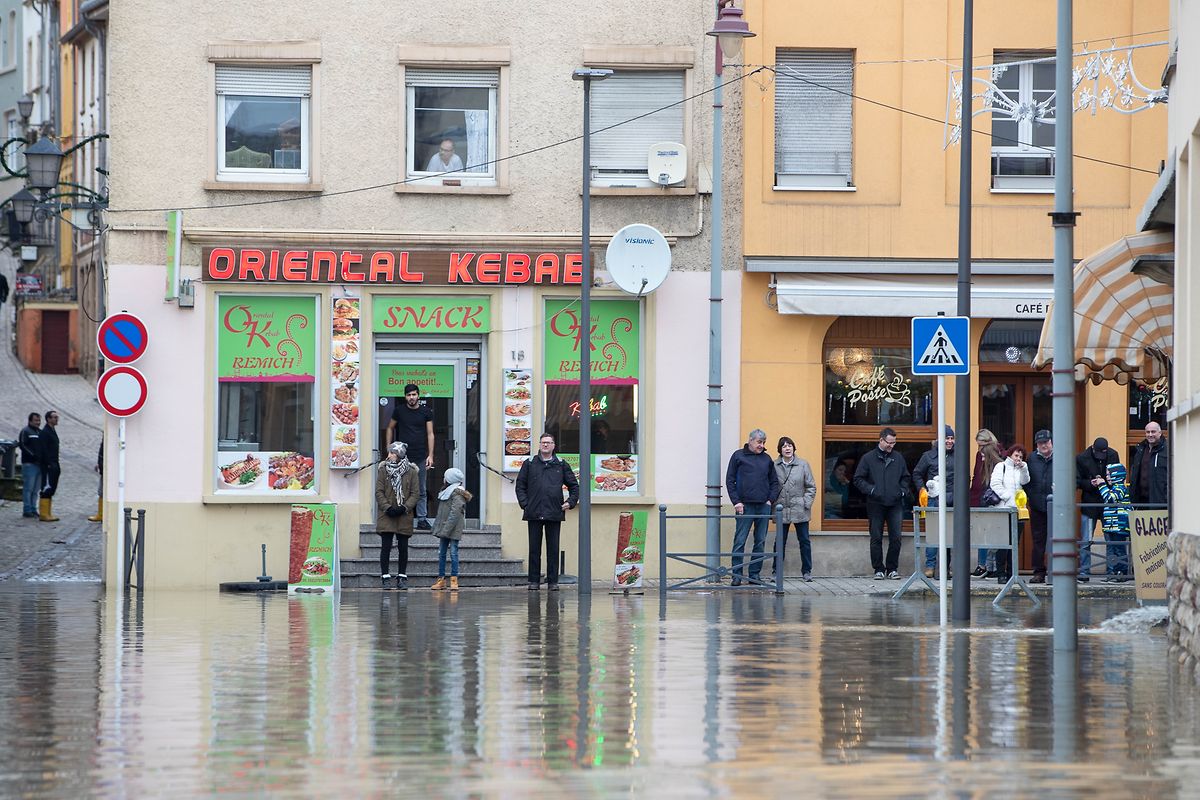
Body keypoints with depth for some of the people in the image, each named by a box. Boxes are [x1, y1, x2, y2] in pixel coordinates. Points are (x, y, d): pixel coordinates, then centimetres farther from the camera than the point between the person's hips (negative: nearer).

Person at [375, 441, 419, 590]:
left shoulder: (411, 471, 3)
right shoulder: (383, 469, 3)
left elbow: (415, 493, 1)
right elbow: (379, 492, 0)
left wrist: (404, 508, -12)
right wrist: (388, 508, -13)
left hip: (404, 516, 1)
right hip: (386, 516, -1)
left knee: (403, 547, 4)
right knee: (386, 546, -4)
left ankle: (402, 577, 12)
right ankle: (384, 577, 0)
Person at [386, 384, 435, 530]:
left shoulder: (426, 412, 3)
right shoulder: (399, 410, 4)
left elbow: (430, 434, 3)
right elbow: (390, 428, 16)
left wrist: (430, 455, -4)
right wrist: (389, 448, 8)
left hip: (421, 457, 0)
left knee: (422, 491, 4)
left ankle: (422, 520, 8)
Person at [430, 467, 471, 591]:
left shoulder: (457, 493, -10)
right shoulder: (446, 492, 17)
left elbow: (455, 513, -19)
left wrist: (446, 529, -22)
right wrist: (438, 527, 13)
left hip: (453, 530, -9)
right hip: (444, 530, 9)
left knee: (453, 553, -7)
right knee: (441, 553, 9)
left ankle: (454, 580, -5)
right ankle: (441, 580, 13)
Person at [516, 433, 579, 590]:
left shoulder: (561, 465, 9)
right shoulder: (529, 463, 8)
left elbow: (574, 486, 16)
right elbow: (520, 485, 11)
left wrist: (570, 502, 2)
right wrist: (524, 503, -1)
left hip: (554, 513, 0)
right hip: (534, 512, 0)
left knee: (553, 549, 1)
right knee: (534, 549, 1)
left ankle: (553, 581, 5)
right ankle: (534, 581, 6)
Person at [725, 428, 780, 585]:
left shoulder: (766, 459, 13)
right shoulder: (738, 456, 3)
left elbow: (774, 482, 18)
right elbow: (730, 480, 2)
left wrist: (771, 500, 3)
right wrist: (736, 502, -6)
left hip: (764, 506, 4)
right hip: (745, 506, -4)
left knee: (760, 542, 4)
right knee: (740, 541, -5)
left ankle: (755, 574, 10)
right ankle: (737, 575, -2)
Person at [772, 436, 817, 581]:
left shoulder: (803, 465, 0)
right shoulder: (774, 466, 0)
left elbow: (811, 487, 3)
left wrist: (806, 504, -5)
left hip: (799, 510, 0)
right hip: (781, 510, 0)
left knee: (804, 541, 5)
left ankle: (806, 571, 13)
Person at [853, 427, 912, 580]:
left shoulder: (898, 458, 11)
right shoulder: (868, 458, 2)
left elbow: (906, 477, 21)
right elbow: (858, 480, 2)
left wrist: (903, 491, 4)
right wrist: (870, 490, -11)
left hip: (895, 504, 2)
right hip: (876, 504, -2)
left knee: (895, 538, -1)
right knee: (876, 538, 1)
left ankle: (892, 569, 9)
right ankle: (879, 569, 8)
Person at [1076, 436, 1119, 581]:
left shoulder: (1113, 456, 0)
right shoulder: (1081, 459, -6)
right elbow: (1077, 482, -1)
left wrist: (1105, 482, -14)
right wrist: (1091, 483, -20)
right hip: (1089, 503, -1)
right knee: (1085, 542, -1)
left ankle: (1111, 571, 11)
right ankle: (1084, 572, 4)